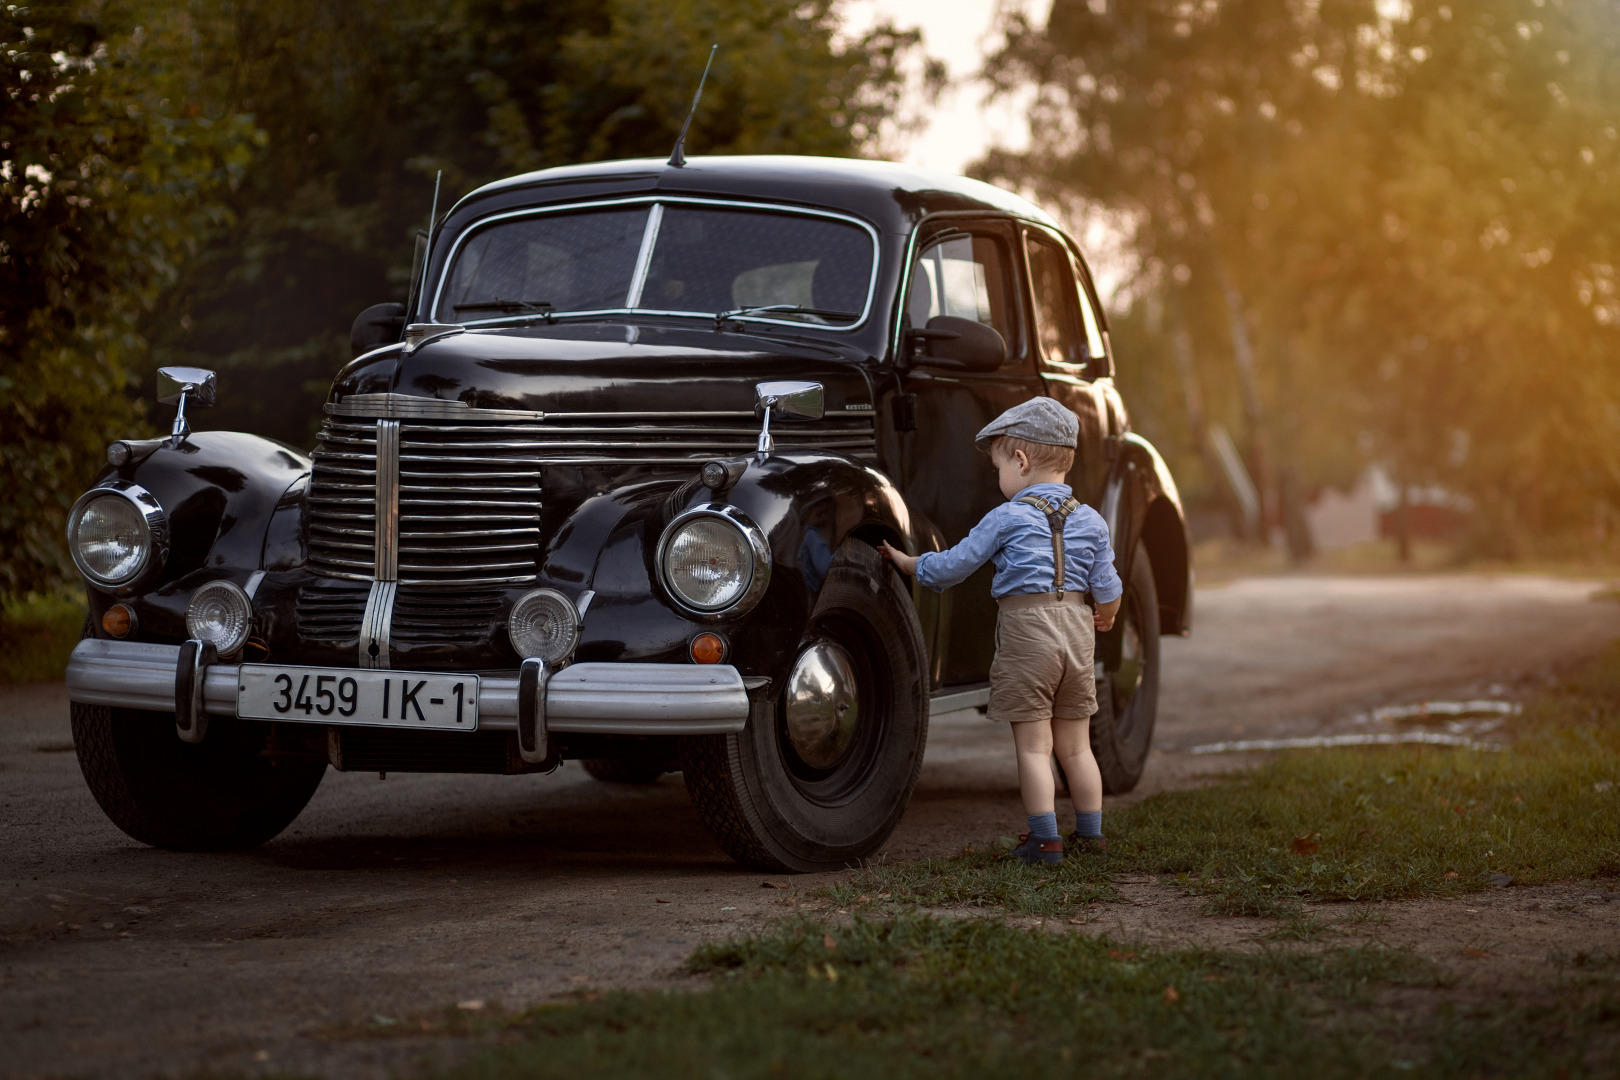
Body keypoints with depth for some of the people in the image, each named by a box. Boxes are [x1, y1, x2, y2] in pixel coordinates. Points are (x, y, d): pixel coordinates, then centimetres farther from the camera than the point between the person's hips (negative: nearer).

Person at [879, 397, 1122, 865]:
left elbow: (953, 566, -2)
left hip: (1025, 633, -5)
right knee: (1075, 745, 15)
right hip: (1076, 633, 5)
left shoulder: (1006, 519, -5)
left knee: (1033, 746, 0)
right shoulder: (1090, 522, 6)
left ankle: (1045, 838, -2)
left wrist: (908, 563, 15)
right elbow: (1108, 591, 7)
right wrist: (1102, 618, 29)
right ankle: (1091, 834, 21)